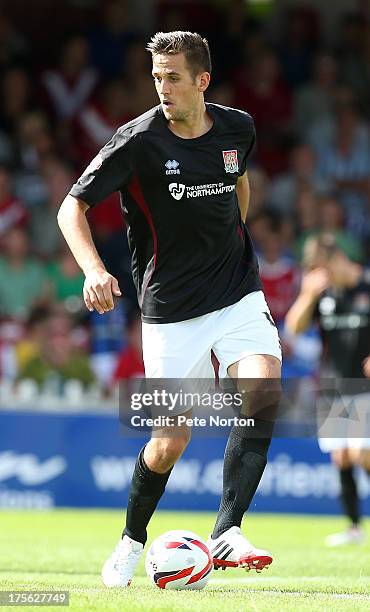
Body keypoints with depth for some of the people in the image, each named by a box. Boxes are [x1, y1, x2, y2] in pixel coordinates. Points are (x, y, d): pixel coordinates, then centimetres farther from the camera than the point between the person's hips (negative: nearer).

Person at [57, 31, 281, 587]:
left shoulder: (237, 128, -1)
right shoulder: (139, 140, -13)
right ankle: (132, 539, 25)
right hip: (171, 307, -3)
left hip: (238, 292, 3)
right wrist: (94, 270, -29)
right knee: (171, 441, -2)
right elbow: (72, 208, -12)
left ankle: (227, 533, -22)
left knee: (262, 391, -23)